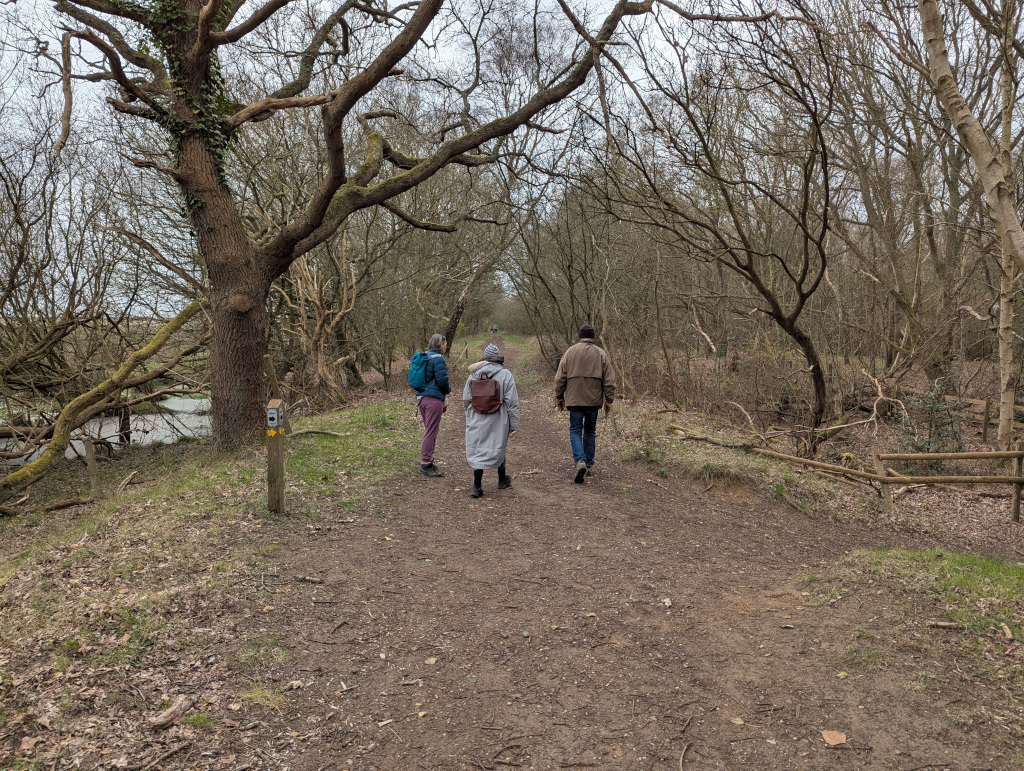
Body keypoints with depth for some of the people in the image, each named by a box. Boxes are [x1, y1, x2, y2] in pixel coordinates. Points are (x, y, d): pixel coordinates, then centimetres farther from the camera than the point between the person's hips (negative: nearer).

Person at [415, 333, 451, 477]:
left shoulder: (425, 356, 16)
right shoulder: (438, 358, -13)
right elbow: (442, 379, -19)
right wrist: (448, 389, 5)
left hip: (422, 397, 9)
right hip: (433, 398, -9)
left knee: (430, 430, 18)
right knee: (431, 432, -4)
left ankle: (427, 461, 23)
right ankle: (425, 464, -1)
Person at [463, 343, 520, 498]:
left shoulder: (474, 374, 2)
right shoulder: (505, 375, -7)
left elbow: (466, 400, 8)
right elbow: (512, 402, -9)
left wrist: (470, 416, 23)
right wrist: (514, 424, -5)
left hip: (477, 421, 2)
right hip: (498, 421, -1)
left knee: (477, 451, 6)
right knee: (498, 448, 17)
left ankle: (477, 486, -1)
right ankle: (502, 480, 35)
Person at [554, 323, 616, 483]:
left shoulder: (570, 352, 1)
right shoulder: (601, 354, 4)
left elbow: (560, 378, 2)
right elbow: (609, 381, 2)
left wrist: (559, 397, 11)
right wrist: (609, 401, 8)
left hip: (575, 399, -2)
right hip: (594, 400, 2)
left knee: (575, 431, 2)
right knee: (590, 432, 14)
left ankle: (579, 461, -19)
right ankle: (589, 465, 19)